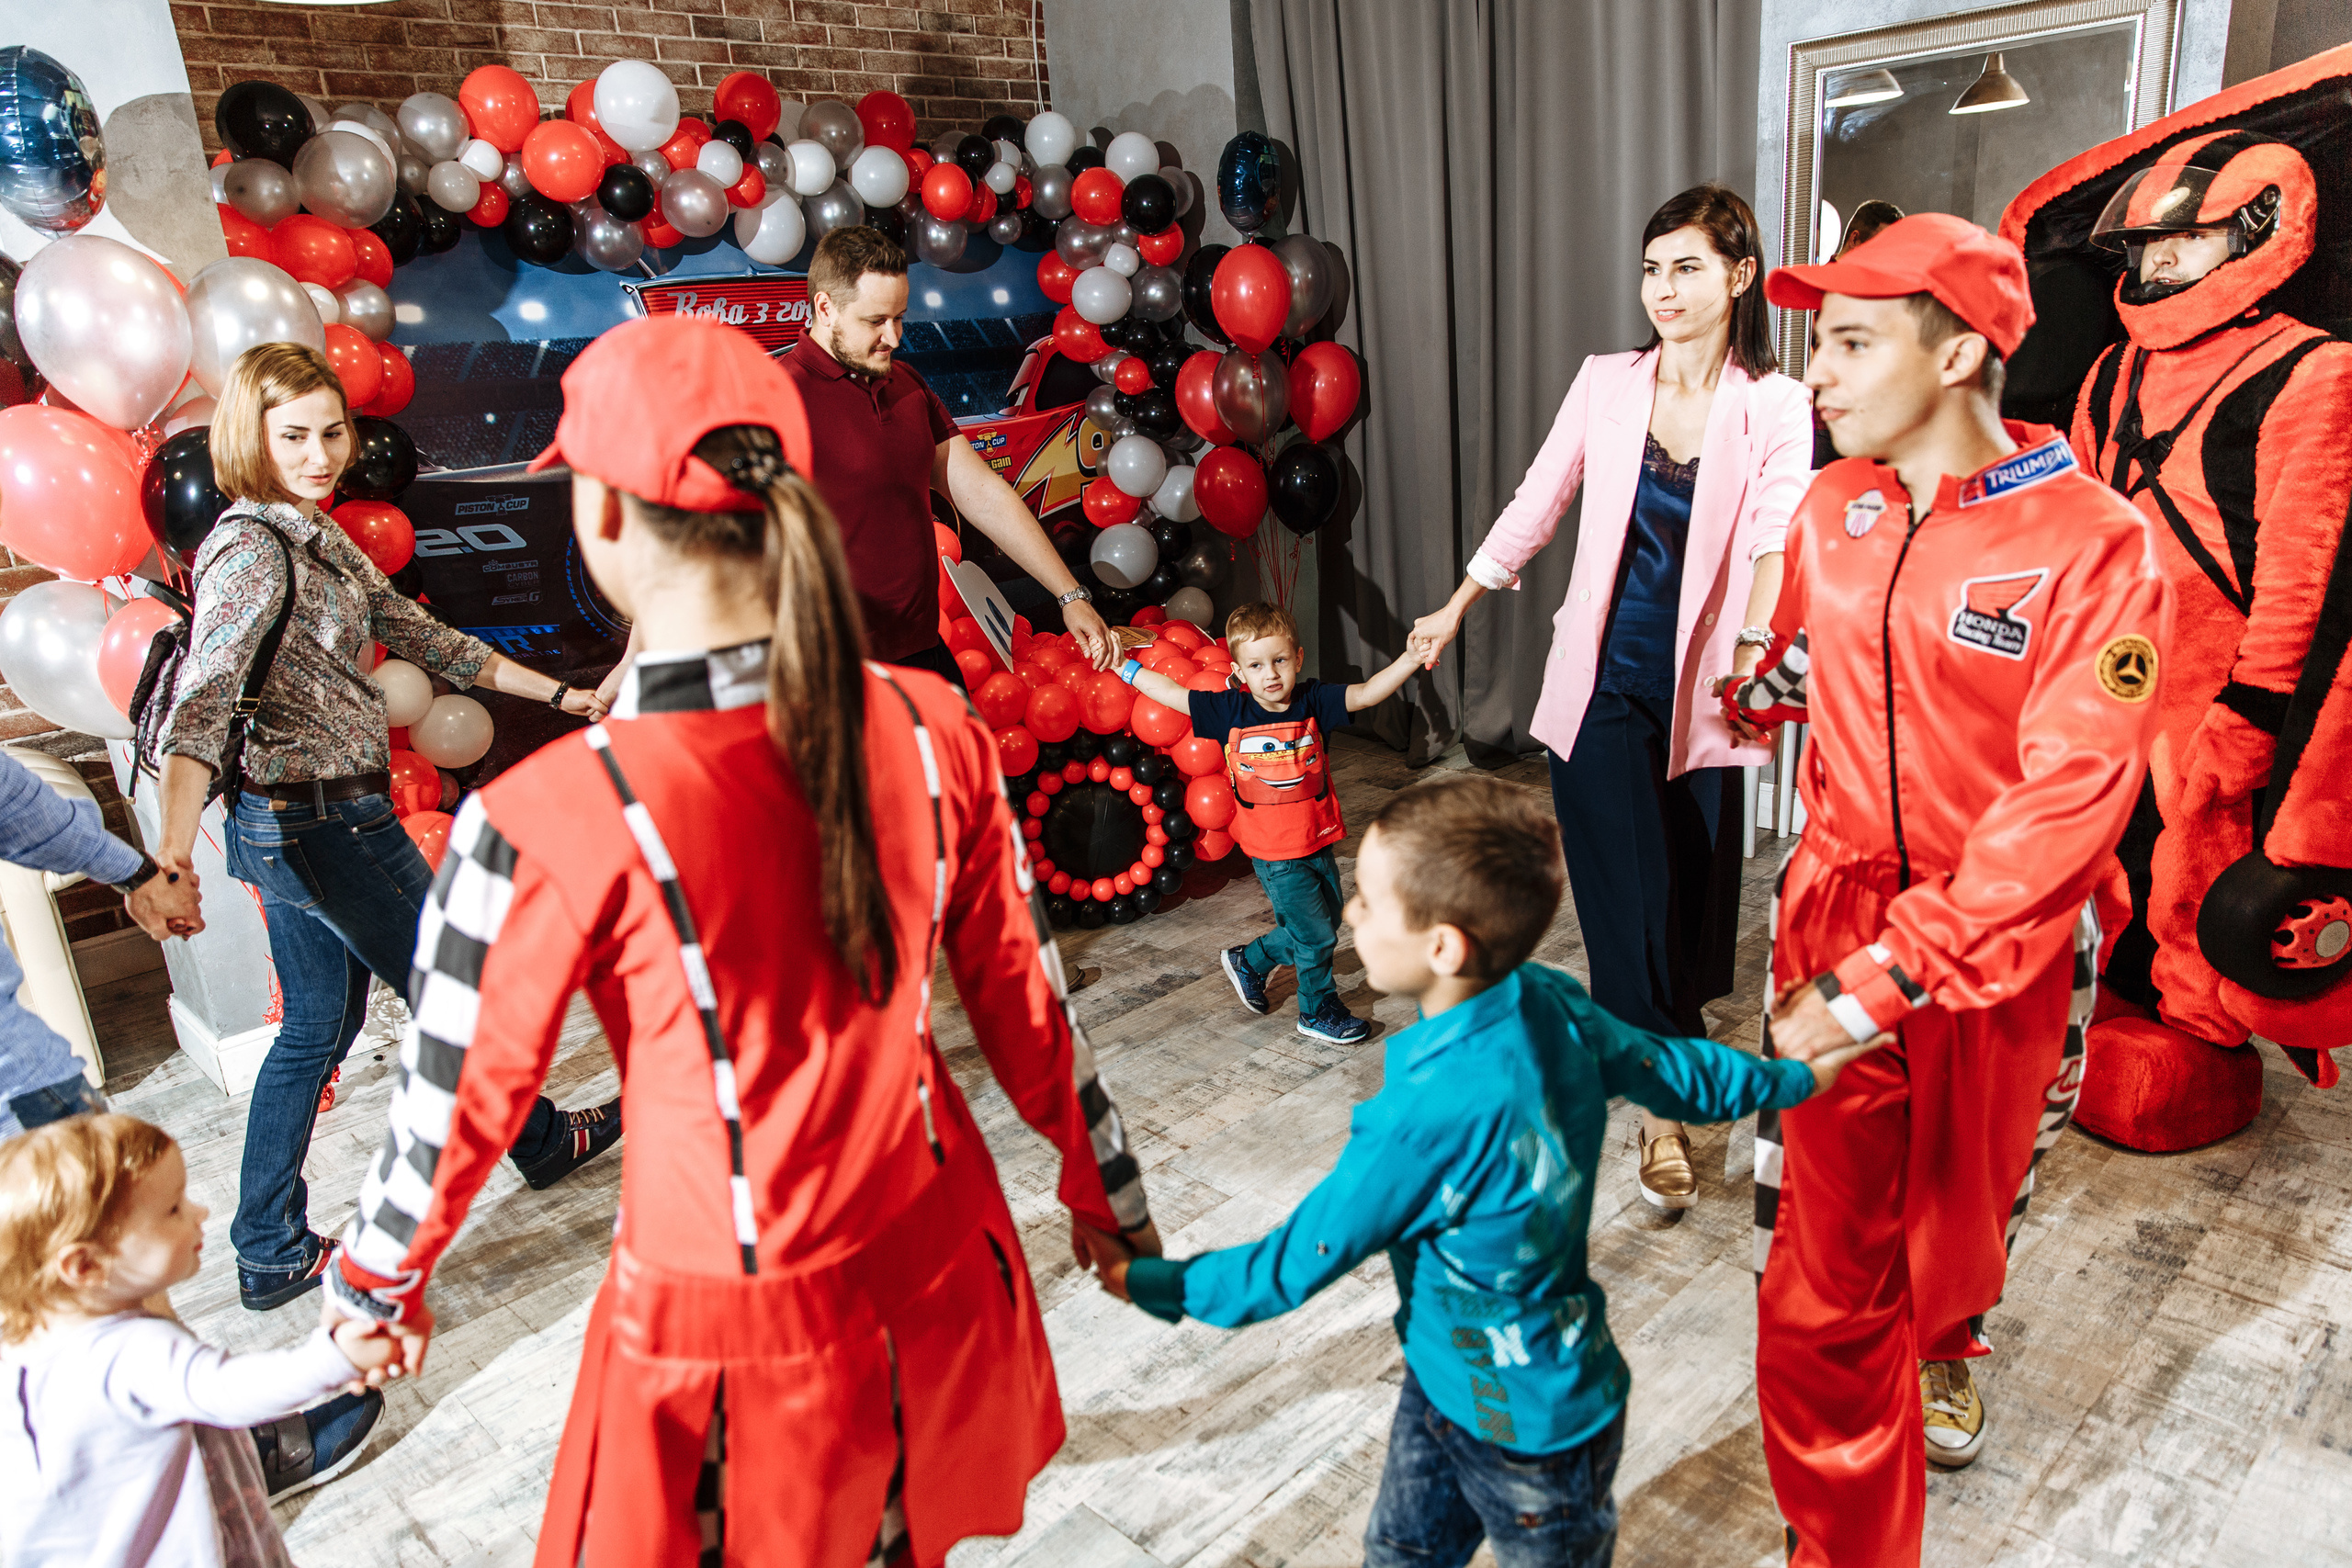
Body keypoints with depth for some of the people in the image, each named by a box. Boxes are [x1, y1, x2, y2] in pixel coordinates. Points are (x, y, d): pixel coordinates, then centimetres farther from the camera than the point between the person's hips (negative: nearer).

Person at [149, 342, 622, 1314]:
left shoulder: (316, 537, 10)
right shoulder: (254, 551, -19)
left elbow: (415, 633, 17)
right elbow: (201, 704, -31)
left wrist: (557, 694, 19)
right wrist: (173, 847, -44)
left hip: (296, 822, 9)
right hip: (325, 822, -9)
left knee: (318, 1027, 16)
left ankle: (270, 1255, 27)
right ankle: (542, 1142, 34)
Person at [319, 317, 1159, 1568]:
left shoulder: (547, 823, -26)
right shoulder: (932, 729, -13)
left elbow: (462, 1100, -10)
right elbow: (1024, 1004, -2)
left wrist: (375, 1289, 12)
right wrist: (1107, 1194, 14)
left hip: (730, 1334, -3)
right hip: (934, 1269, 4)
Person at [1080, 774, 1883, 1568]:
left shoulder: (1426, 1115, -38)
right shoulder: (1553, 1002, -17)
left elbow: (1300, 1262, -25)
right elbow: (1671, 1069, 1)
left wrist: (1149, 1283, -10)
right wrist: (1795, 1076, 21)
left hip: (1527, 1428, -7)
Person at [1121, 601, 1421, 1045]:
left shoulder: (1312, 701, -7)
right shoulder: (1231, 712, -10)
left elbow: (1364, 694, -20)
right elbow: (1170, 692, 0)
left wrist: (1408, 661, -36)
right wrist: (1123, 665, 2)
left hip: (1319, 841, 4)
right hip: (1274, 853, -4)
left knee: (1326, 927, 19)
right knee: (1314, 934, 1)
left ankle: (1247, 962, 40)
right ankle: (1319, 1012, 25)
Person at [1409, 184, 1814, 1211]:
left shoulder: (1773, 405, -1)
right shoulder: (1606, 383, 3)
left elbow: (1776, 538, -14)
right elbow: (1533, 508, 11)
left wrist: (1752, 649, -31)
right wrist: (1455, 610, 17)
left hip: (1699, 690, 0)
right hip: (1606, 679, 1)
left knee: (1692, 888, 6)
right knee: (1626, 889, -3)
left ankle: (1656, 1047, 30)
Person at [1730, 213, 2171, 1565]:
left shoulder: (2094, 544, -17)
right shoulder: (1832, 512, -1)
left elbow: (2069, 803, -23)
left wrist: (1894, 976, -28)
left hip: (2004, 941, -3)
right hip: (1840, 919, 3)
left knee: (1967, 1202, 22)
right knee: (1821, 1264, 7)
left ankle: (1945, 1347, 55)